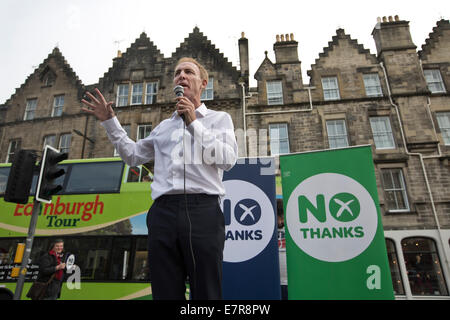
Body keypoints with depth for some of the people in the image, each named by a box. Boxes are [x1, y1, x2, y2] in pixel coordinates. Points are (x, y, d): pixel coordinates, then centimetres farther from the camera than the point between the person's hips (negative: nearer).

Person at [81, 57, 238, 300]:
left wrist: (194, 123, -2)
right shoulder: (164, 127, 25)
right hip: (163, 212, 4)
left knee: (206, 293, -1)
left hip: (202, 210, -3)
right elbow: (132, 154, 32)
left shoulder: (219, 118, 14)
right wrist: (109, 121, 27)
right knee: (165, 293, 7)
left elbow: (228, 160, -2)